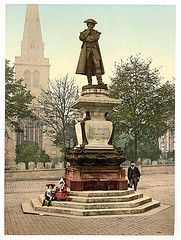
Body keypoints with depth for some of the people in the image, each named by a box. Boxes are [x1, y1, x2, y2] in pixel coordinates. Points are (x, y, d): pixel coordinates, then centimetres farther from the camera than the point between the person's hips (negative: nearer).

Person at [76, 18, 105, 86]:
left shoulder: (96, 33, 17)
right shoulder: (84, 32, 17)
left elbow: (95, 38, -4)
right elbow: (81, 38, -5)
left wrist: (86, 39, -1)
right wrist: (88, 31, 0)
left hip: (95, 50, 0)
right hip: (86, 51, 0)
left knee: (97, 65, -14)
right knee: (88, 66, -8)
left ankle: (100, 81, -22)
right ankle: (89, 82, -6)